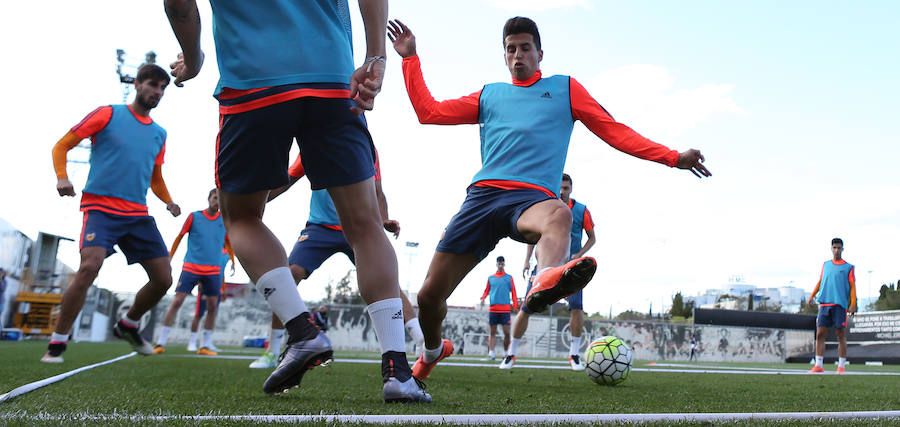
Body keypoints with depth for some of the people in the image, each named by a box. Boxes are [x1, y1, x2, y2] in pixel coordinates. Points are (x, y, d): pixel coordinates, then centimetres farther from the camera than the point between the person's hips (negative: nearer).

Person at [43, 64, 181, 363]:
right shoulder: (108, 114, 3)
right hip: (100, 206, -5)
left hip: (138, 214, 5)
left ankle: (128, 326, 25)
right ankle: (57, 343, -11)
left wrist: (169, 202, 6)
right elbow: (61, 146, 4)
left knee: (163, 278, -2)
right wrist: (62, 177, -14)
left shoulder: (159, 134, 16)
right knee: (89, 267, -27)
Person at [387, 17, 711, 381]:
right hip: (482, 193, 2)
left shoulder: (564, 88, 21)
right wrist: (410, 58, 27)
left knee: (558, 215, -41)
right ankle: (433, 350, 27)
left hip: (532, 196, -2)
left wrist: (673, 157, 8)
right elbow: (428, 112, 26)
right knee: (429, 295, -3)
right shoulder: (489, 95, 27)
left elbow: (615, 131, 17)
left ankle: (545, 282, -71)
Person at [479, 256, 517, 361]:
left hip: (505, 308, -1)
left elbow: (513, 292, 7)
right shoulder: (490, 278, 15)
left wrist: (515, 305, -2)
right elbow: (487, 290, 21)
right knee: (493, 332, 0)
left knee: (507, 332, -5)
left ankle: (506, 352, 9)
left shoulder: (509, 278, 10)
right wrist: (483, 298, 1)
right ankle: (491, 352, -3)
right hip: (493, 308, 1)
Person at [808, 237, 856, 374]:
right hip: (824, 304, 3)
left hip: (840, 305, -3)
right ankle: (818, 365, 2)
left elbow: (852, 286, 2)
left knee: (841, 336, -1)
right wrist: (812, 295, 9)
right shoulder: (825, 265, 17)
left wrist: (853, 304, -9)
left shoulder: (848, 267, 6)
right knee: (820, 334, -2)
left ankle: (841, 366, 7)